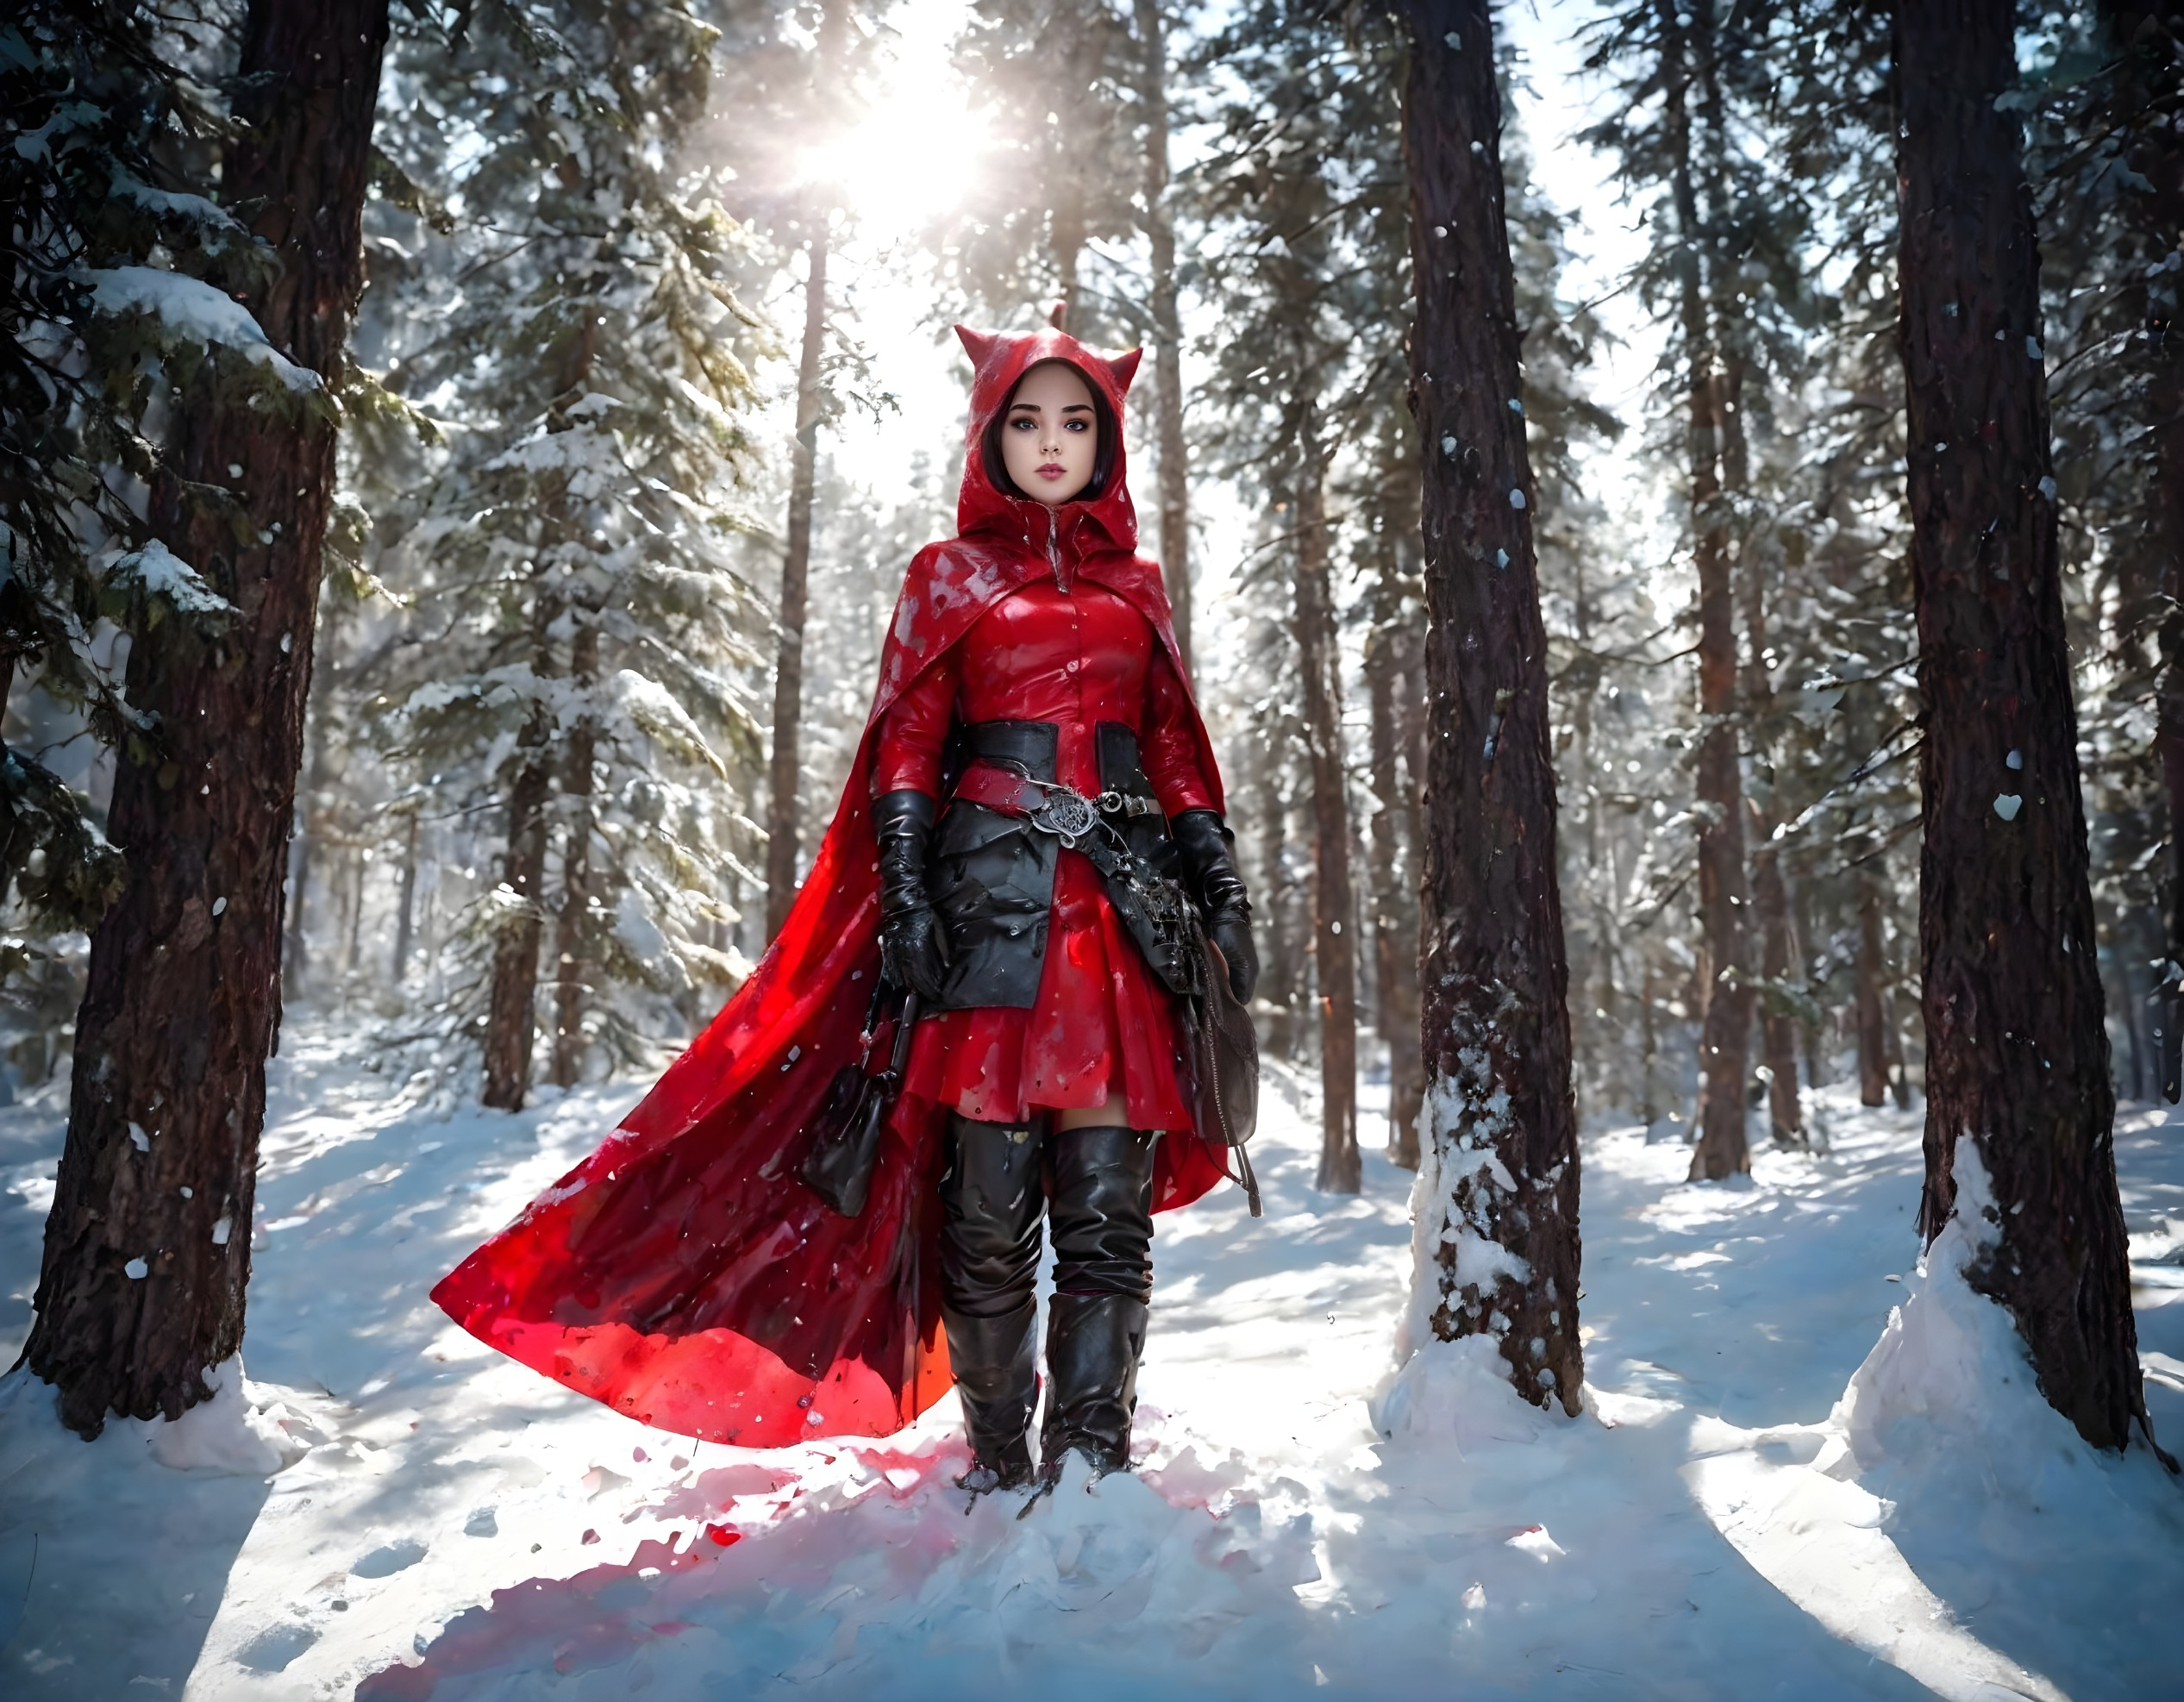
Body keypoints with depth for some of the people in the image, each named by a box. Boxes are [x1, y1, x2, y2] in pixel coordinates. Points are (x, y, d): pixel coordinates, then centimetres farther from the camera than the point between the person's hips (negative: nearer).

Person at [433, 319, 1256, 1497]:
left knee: (1106, 1200, -3)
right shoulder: (950, 577, 11)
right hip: (993, 892, -2)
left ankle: (1088, 1466, 2)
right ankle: (997, 1463, 12)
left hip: (1128, 903, 3)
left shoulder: (1135, 585, 19)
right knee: (990, 1198, -1)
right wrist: (907, 900, -8)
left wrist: (1223, 892, 8)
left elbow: (1175, 757, 17)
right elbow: (907, 751, 4)